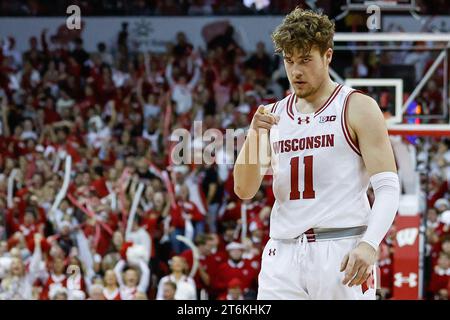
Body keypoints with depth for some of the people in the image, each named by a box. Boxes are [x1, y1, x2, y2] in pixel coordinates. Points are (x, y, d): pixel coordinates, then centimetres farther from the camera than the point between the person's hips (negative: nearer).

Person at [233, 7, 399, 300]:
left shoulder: (358, 108, 0)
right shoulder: (272, 115, 14)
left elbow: (388, 188, -7)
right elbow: (244, 190, 10)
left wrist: (369, 245, -23)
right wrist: (254, 136, -8)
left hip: (341, 252, -4)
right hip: (283, 253, 4)